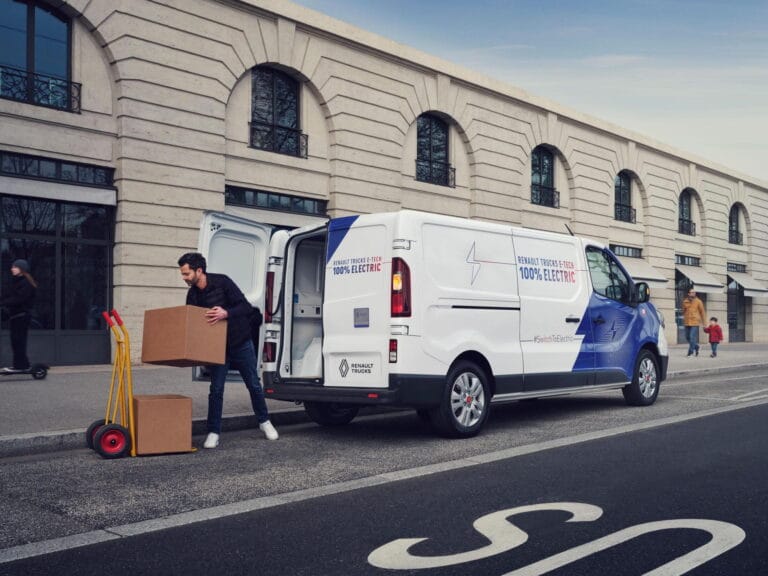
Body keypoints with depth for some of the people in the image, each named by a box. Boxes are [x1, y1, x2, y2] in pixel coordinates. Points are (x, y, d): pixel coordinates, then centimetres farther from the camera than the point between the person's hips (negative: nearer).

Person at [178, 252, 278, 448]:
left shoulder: (222, 282, -19)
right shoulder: (192, 294, -2)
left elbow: (246, 307, -22)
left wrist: (226, 313, -39)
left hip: (241, 343, -3)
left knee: (253, 384, 10)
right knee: (216, 389, -4)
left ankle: (264, 421, 30)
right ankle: (213, 433, 5)